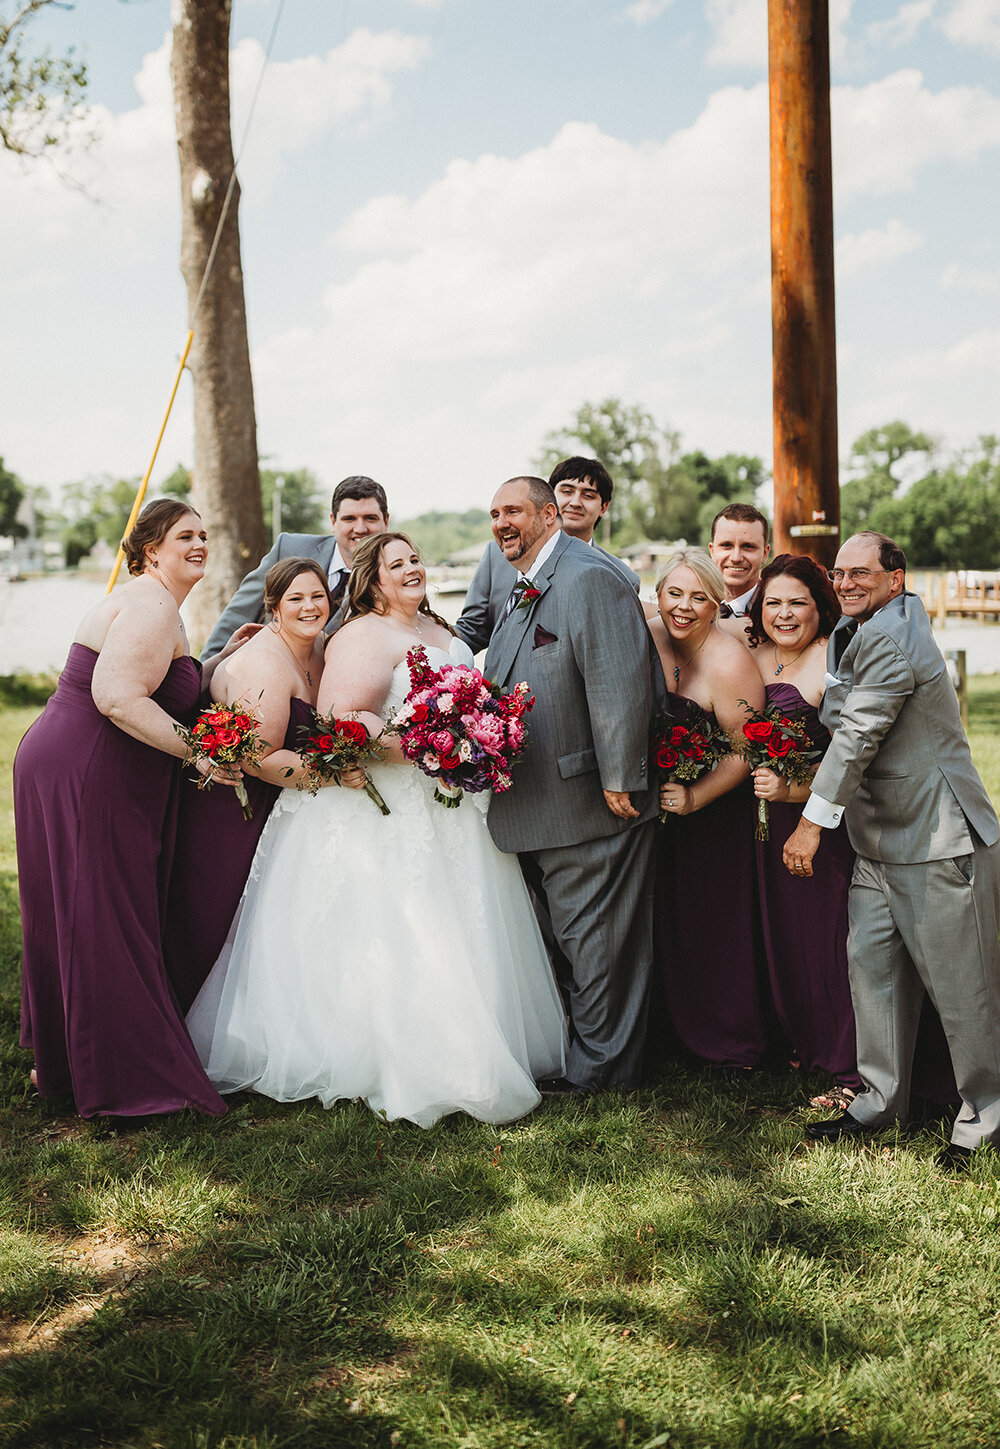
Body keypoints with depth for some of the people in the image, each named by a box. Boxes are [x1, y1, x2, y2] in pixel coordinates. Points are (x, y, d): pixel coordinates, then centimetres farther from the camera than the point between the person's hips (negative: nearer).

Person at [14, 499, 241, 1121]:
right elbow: (118, 698, -26)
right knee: (103, 923, -3)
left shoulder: (153, 604, 20)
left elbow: (166, 687, 19)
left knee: (74, 919, 18)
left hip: (73, 772, 11)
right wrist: (198, 752, -23)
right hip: (84, 780, -11)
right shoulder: (154, 604, -15)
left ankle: (64, 1061, 32)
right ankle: (124, 1079, 7)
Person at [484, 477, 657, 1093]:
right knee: (570, 934, 19)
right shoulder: (522, 593, 16)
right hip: (537, 808, 10)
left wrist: (619, 780, -23)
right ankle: (595, 1055, 32)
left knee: (594, 937, 2)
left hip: (589, 805, -10)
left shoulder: (590, 580, -16)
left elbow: (620, 683, -23)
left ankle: (599, 1067, 15)